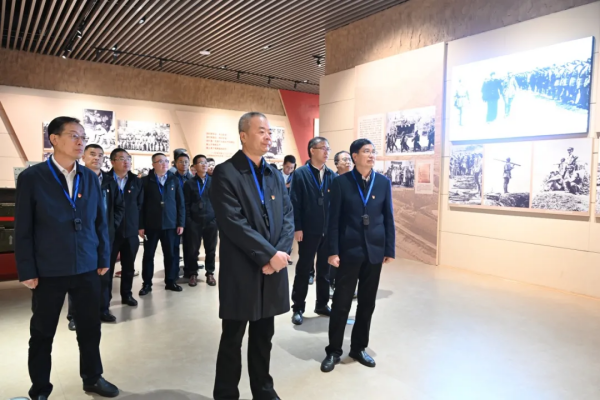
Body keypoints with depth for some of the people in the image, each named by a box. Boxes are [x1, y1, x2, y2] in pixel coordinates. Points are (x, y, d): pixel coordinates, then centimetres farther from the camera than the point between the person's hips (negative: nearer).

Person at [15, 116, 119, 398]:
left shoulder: (90, 178, 6)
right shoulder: (31, 177, -5)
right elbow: (23, 229, -5)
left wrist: (103, 258, 5)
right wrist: (27, 271, -7)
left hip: (87, 268, 3)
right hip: (48, 271, -3)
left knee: (91, 328, 13)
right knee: (42, 333, 13)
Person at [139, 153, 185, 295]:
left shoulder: (174, 180, 7)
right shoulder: (145, 181, 1)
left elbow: (180, 203, 6)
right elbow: (141, 204, -1)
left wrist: (181, 223, 1)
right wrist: (141, 225, -5)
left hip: (171, 224, 1)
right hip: (151, 225, -1)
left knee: (171, 254, 6)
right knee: (148, 254, 7)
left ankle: (170, 281, 18)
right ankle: (147, 283, 17)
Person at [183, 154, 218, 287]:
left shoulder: (213, 181, 7)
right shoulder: (189, 183, 5)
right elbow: (186, 204, 3)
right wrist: (188, 221, -5)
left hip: (211, 220, 1)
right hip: (194, 222, -1)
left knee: (211, 249, 7)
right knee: (193, 249, 5)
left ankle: (210, 273, 20)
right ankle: (193, 274, 19)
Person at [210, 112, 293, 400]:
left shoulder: (275, 175, 12)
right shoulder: (226, 173, -9)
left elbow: (288, 216, 7)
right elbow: (233, 223, -18)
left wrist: (280, 251, -9)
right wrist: (269, 254, -18)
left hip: (273, 269, 6)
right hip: (242, 271, -5)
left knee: (264, 337, 18)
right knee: (232, 339, 10)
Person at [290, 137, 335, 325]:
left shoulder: (331, 175, 5)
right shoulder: (300, 173, -5)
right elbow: (295, 203, -8)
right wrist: (297, 228, -13)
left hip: (329, 230, 4)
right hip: (308, 231, -4)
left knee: (325, 269, 14)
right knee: (303, 269, 7)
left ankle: (322, 304, 29)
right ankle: (298, 308, 19)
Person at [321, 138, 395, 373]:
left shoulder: (384, 183, 5)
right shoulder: (341, 182, -3)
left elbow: (388, 219, 6)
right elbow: (334, 219, -5)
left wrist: (390, 249, 2)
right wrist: (333, 251, -9)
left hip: (374, 251, 3)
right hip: (349, 250, -3)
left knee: (367, 303, 12)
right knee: (341, 303, 5)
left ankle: (359, 348, 29)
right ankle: (333, 351, 20)